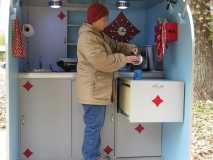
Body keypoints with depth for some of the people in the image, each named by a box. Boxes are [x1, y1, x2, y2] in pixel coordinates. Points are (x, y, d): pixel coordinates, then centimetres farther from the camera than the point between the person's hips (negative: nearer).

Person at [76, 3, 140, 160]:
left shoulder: (99, 34, 14)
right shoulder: (87, 38, -20)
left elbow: (114, 45, 24)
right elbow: (103, 62, -26)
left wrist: (129, 48, 5)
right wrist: (125, 59, -16)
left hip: (99, 90, 11)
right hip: (93, 91, -11)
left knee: (97, 125, 19)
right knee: (94, 126, -1)